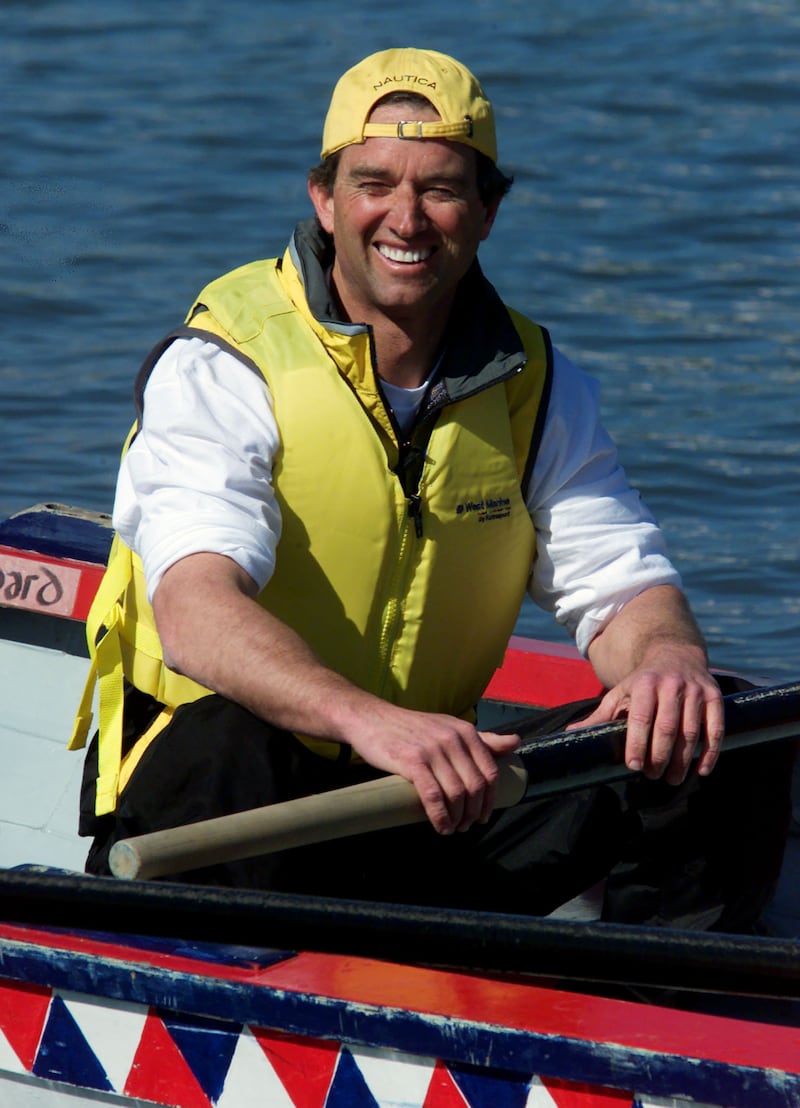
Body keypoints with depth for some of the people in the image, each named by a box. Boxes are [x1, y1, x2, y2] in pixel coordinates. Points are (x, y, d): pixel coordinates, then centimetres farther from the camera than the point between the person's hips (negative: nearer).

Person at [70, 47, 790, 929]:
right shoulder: (221, 369, -11)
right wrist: (370, 720, -47)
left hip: (433, 808, 5)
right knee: (228, 748, -39)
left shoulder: (535, 387, 7)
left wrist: (668, 659, -27)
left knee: (669, 751, -17)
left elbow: (624, 588, 1)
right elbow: (195, 608, -28)